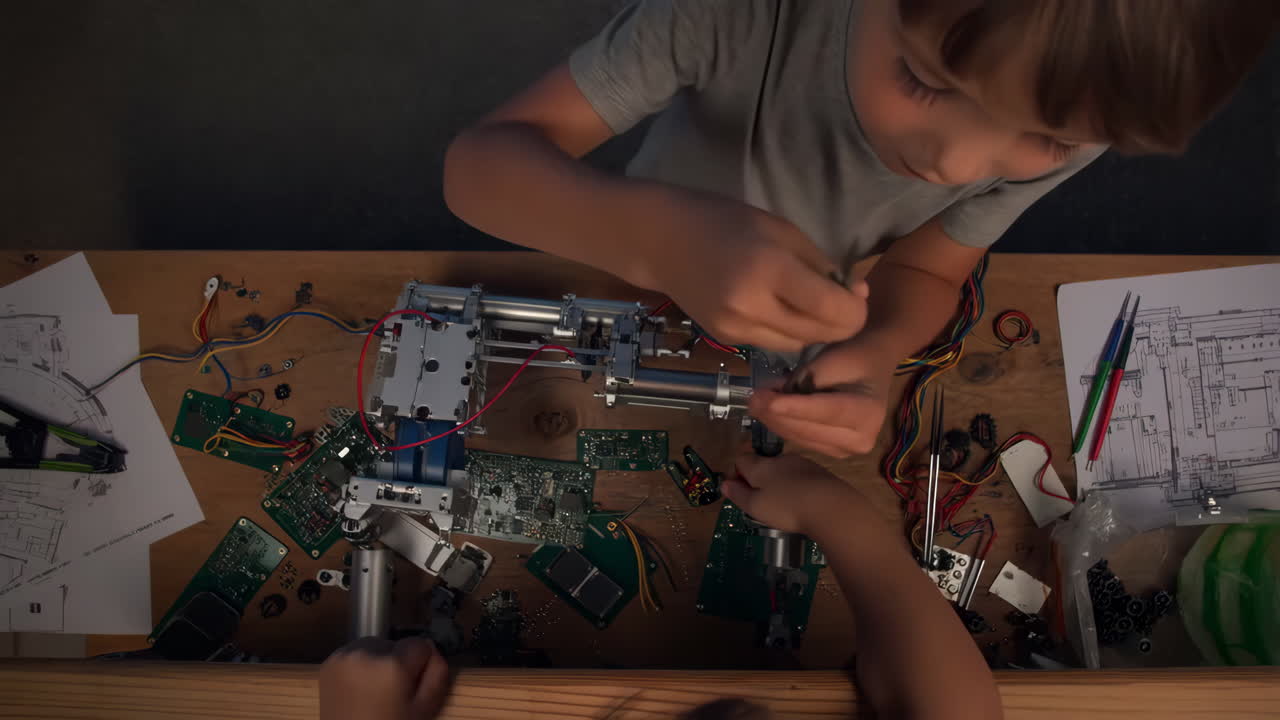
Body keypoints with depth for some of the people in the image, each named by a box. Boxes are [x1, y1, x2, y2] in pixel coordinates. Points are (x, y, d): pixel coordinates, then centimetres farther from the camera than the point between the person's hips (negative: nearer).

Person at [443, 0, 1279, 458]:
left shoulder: (1065, 122, -27)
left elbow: (926, 274, -13)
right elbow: (481, 161, -36)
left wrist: (876, 353, -37)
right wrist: (658, 236, -56)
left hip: (811, 355, 2)